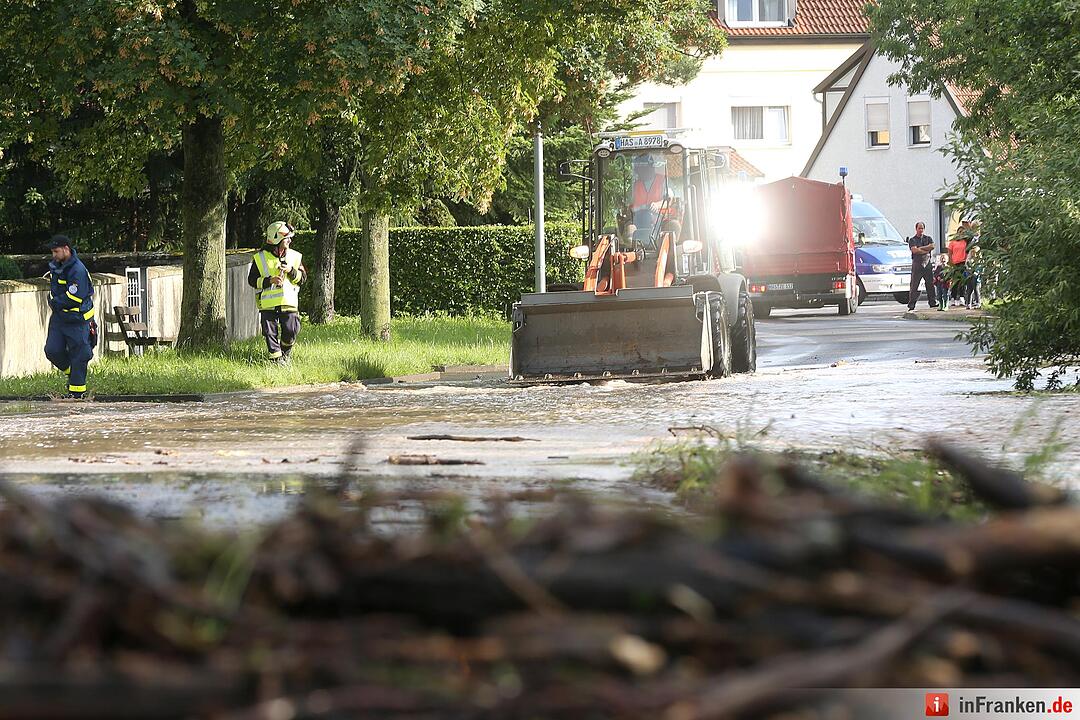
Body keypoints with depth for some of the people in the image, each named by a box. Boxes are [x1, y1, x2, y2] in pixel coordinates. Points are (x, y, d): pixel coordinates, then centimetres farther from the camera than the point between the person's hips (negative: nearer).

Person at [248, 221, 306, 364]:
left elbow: (302, 278, 9)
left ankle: (286, 352, 28)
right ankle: (276, 357, 12)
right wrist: (269, 280, -15)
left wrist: (291, 271, -10)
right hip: (268, 303, -2)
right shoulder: (260, 258, -1)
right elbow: (252, 280, 0)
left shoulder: (295, 257, 8)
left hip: (289, 302, 2)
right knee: (271, 332, -2)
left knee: (291, 330, 0)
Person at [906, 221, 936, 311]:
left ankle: (932, 302, 11)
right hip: (917, 263, -3)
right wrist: (926, 251, -8)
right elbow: (914, 250, -10)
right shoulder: (912, 240, 5)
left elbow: (932, 246, -4)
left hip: (927, 264, 3)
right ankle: (911, 304, -5)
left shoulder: (928, 238, 14)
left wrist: (920, 248, -8)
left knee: (930, 283, 4)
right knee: (914, 285, -5)